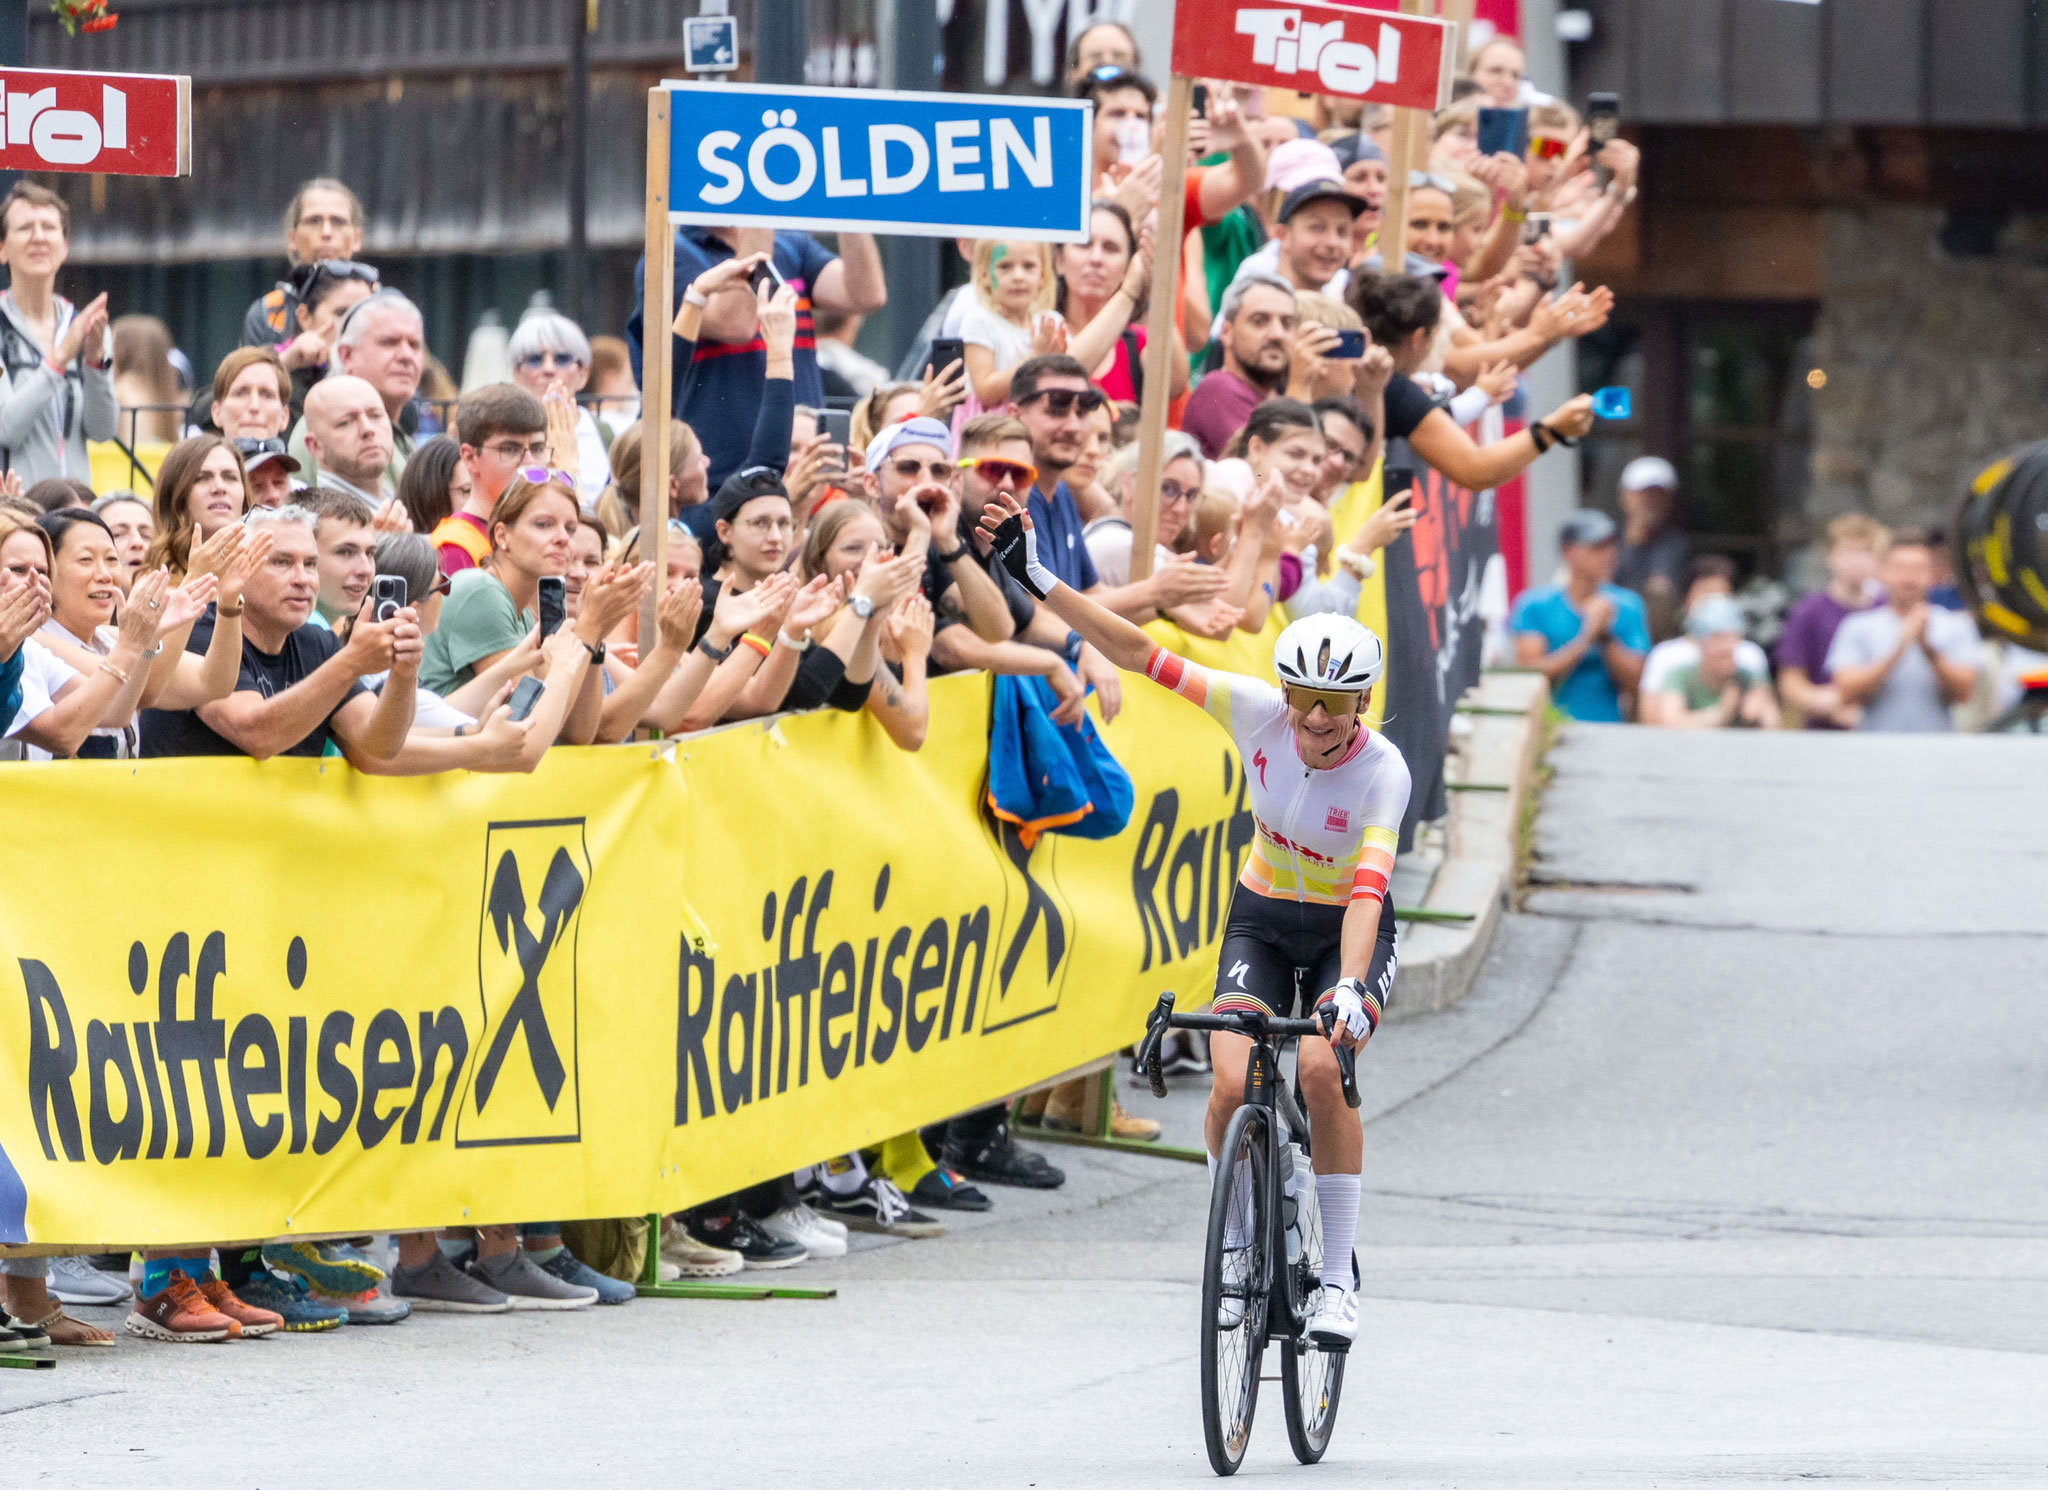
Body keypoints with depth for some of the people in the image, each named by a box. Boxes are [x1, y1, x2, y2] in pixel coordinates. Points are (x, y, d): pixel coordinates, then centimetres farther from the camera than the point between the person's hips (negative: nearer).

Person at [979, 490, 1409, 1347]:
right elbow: (1142, 656, -19)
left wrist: (1351, 988, -51)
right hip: (1262, 918, 3)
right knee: (1233, 1085, -21)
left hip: (1346, 931, -3)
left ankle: (1337, 1276, -16)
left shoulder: (1382, 770, -25)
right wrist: (1038, 582, -24)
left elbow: (1368, 888, -36)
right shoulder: (1257, 714, -18)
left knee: (1319, 1070, -29)